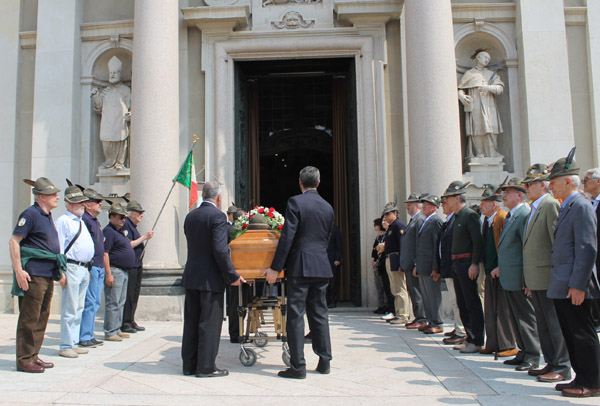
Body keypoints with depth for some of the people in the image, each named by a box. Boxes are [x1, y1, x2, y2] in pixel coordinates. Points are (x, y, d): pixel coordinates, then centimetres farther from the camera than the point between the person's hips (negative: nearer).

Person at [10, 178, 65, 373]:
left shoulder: (47, 216, 18)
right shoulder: (30, 214, -9)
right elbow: (13, 241, -14)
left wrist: (59, 271, 24)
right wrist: (18, 271, -20)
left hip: (48, 275, 9)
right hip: (33, 275, -9)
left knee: (42, 317, 13)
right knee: (29, 318, -3)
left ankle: (33, 356, 22)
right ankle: (24, 360, 4)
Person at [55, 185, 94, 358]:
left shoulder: (81, 222, 21)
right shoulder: (63, 221, -6)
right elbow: (59, 247, -12)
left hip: (84, 269, 9)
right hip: (72, 267, -9)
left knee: (79, 308, 12)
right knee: (70, 309, -6)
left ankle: (74, 343, 19)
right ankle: (65, 346, 2)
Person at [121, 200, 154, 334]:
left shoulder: (133, 225, 19)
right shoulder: (126, 225, -11)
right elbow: (128, 245, -20)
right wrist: (144, 237, -16)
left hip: (137, 266, 10)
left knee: (134, 294, 12)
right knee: (128, 295, -6)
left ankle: (131, 321, 19)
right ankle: (124, 324, -1)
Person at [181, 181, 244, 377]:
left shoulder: (190, 216, 9)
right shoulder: (217, 216, -13)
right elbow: (220, 250, -20)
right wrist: (232, 276, -12)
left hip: (191, 277, 7)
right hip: (210, 278, -7)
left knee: (191, 322, 13)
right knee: (210, 322, 1)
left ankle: (189, 365, 20)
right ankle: (206, 367, 6)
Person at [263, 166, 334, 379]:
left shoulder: (295, 202, -7)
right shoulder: (328, 207, 11)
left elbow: (287, 237, -13)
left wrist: (275, 268, -10)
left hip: (299, 267, -6)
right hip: (322, 267, 6)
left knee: (296, 316, -1)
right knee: (319, 314, 14)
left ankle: (297, 366, 2)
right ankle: (324, 361, 19)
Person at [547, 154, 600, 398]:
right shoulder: (566, 207, 16)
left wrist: (577, 285, -22)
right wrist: (562, 283, 19)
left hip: (574, 286, -10)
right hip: (562, 286, 10)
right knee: (571, 334, 15)